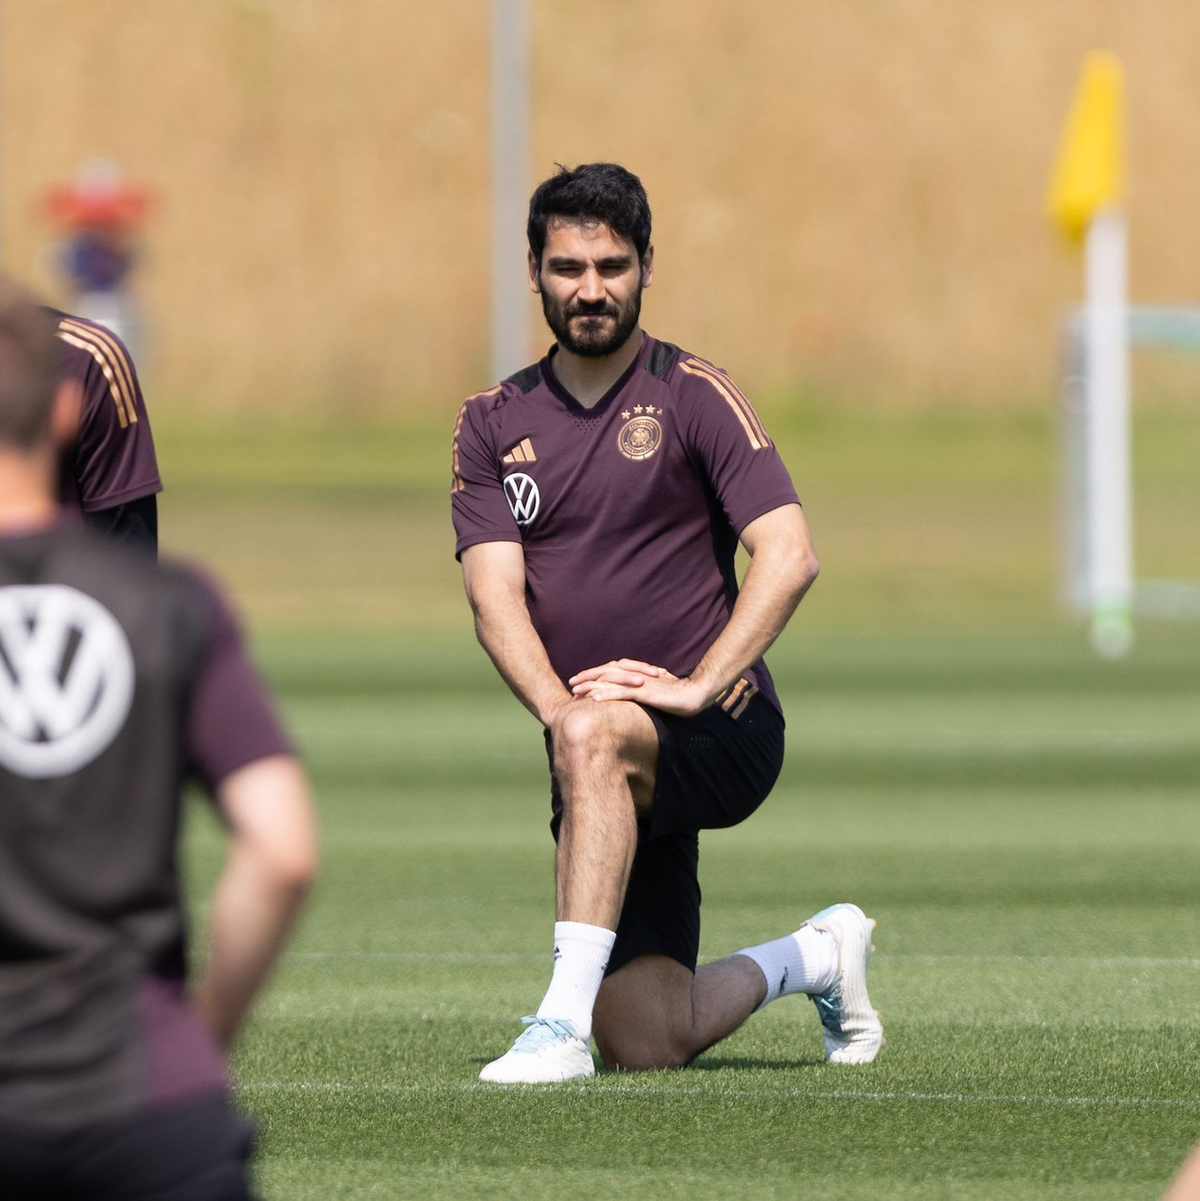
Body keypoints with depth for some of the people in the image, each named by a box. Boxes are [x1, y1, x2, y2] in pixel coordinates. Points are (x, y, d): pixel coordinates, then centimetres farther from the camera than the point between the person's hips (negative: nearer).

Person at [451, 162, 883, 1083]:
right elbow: (495, 593, -2)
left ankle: (563, 1024, -38)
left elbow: (789, 556, -12)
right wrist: (556, 702, -21)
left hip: (724, 732, -4)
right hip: (609, 767, 5)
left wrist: (700, 685, -23)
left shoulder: (694, 395, -1)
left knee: (597, 741, -39)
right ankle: (818, 955, 30)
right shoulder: (493, 426, 10)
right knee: (647, 1042, -1)